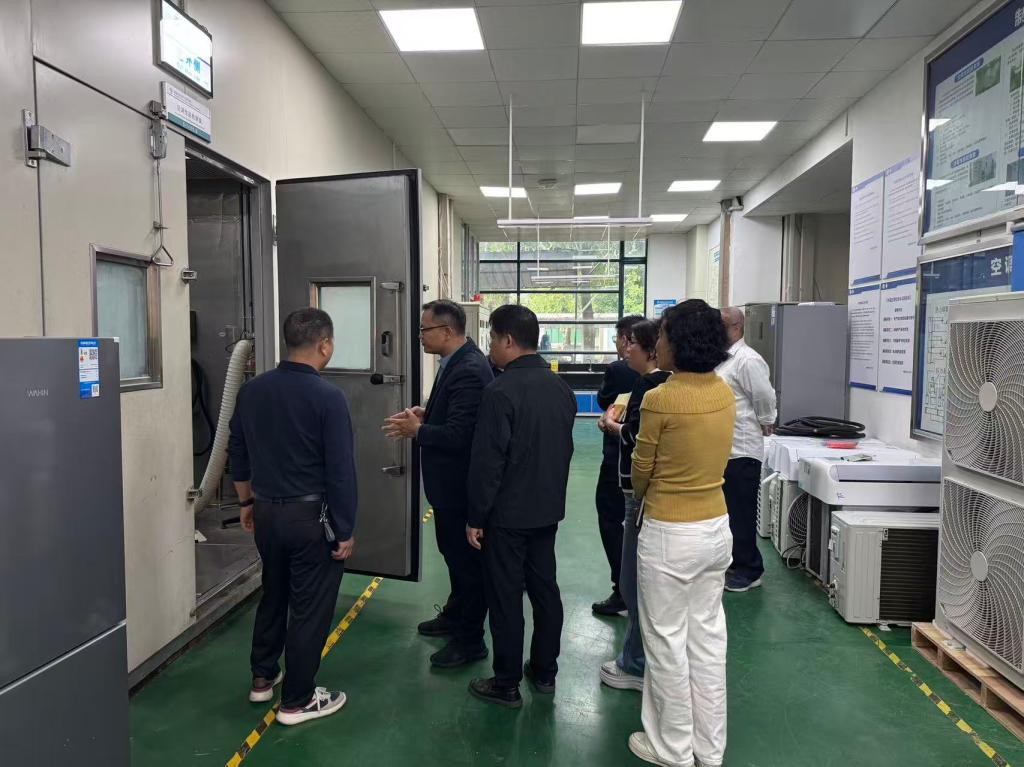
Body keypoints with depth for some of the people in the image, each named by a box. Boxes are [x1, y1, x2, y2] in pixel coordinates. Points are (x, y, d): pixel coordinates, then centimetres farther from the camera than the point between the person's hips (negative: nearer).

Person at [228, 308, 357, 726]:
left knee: (273, 595, 24)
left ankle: (262, 678, 38)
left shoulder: (252, 390, 0)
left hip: (267, 511, 7)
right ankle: (296, 701, 19)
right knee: (310, 607, 8)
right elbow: (341, 470, -18)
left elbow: (237, 452, 10)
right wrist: (346, 529, -9)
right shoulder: (328, 396, -19)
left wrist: (247, 501, 22)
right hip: (311, 515, -6)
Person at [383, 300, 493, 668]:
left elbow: (458, 434, -30)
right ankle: (455, 616, 44)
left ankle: (470, 640, 21)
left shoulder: (469, 370, -25)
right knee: (453, 552, 25)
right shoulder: (456, 362, 6)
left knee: (467, 559, 5)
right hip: (450, 480, 10)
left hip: (461, 484, -10)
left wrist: (416, 430, -18)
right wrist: (425, 413, 2)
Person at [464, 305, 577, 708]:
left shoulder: (500, 391, -20)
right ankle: (544, 672, 30)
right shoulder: (561, 388, 4)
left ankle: (507, 685, 15)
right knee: (545, 588, 16)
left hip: (507, 513, -7)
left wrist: (476, 517, -11)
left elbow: (487, 462, -20)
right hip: (548, 509, 7)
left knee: (506, 598, 4)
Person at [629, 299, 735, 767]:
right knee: (708, 637, 17)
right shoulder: (725, 393, 0)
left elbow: (641, 470, -7)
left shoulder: (660, 399, -19)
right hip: (716, 528, 7)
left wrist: (642, 499, 13)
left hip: (669, 535, -7)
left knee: (667, 641, 9)